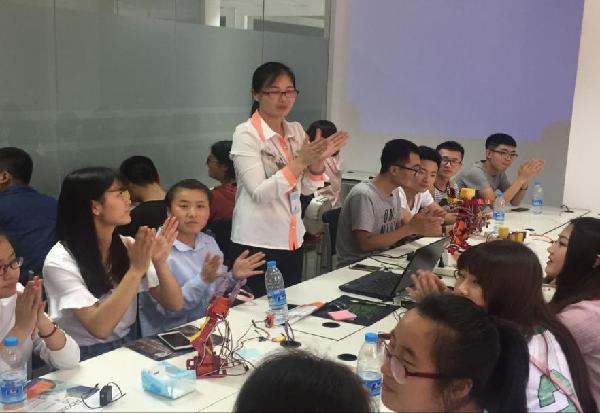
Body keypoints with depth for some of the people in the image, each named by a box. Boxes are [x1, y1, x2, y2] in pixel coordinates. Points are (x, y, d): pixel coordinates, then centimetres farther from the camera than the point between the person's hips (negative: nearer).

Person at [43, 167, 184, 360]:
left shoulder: (127, 246, 2)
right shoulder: (61, 260, -14)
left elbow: (175, 304, -2)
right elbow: (99, 328, -22)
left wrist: (160, 263, -18)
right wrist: (136, 270, -25)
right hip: (85, 357, -5)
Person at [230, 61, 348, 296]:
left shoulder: (296, 130, 7)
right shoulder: (246, 134, -11)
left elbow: (307, 188, 8)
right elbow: (259, 193, -19)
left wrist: (318, 160, -11)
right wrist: (300, 161, -26)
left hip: (292, 239, 6)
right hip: (257, 243, -6)